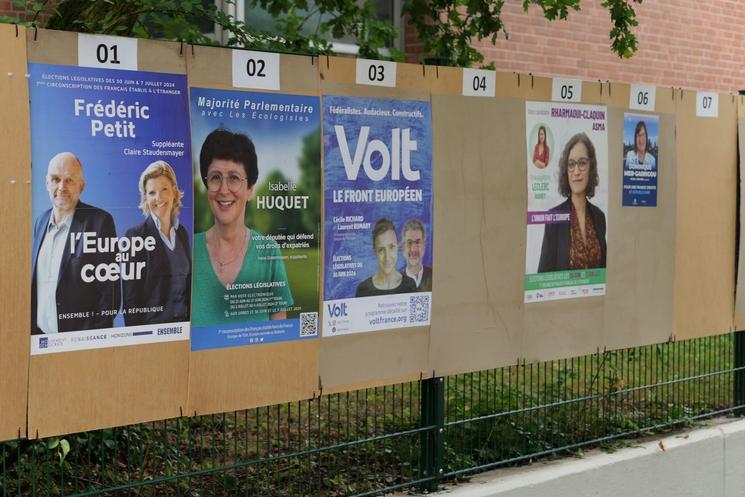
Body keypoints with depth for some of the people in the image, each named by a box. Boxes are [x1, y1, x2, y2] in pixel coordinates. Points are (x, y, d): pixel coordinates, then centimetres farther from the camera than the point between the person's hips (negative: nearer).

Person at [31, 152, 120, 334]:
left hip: (79, 339, -5)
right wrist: (30, 329, 7)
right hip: (39, 335, 5)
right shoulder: (41, 221, 9)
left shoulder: (99, 221, -10)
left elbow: (109, 288, -11)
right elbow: (35, 281, 14)